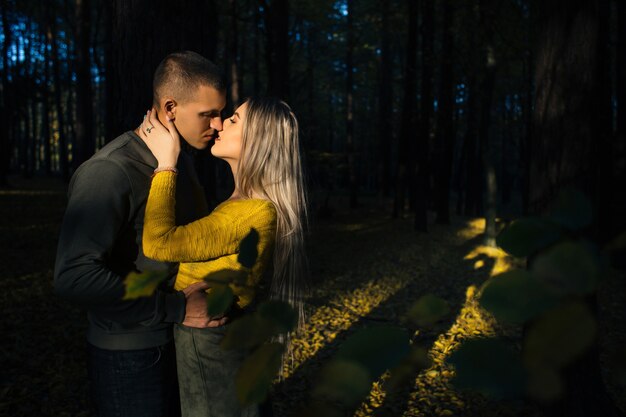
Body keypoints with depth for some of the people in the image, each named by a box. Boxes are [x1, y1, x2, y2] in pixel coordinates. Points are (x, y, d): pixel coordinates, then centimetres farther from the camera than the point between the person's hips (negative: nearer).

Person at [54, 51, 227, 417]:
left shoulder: (183, 160, 4)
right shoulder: (109, 172, -23)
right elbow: (75, 276, -30)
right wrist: (176, 308, -25)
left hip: (181, 342, 8)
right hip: (132, 355, -8)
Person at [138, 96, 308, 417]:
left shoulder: (255, 212, -28)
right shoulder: (246, 202, 3)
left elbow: (159, 243, -30)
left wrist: (165, 163, -22)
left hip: (211, 348, -9)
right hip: (218, 339, 9)